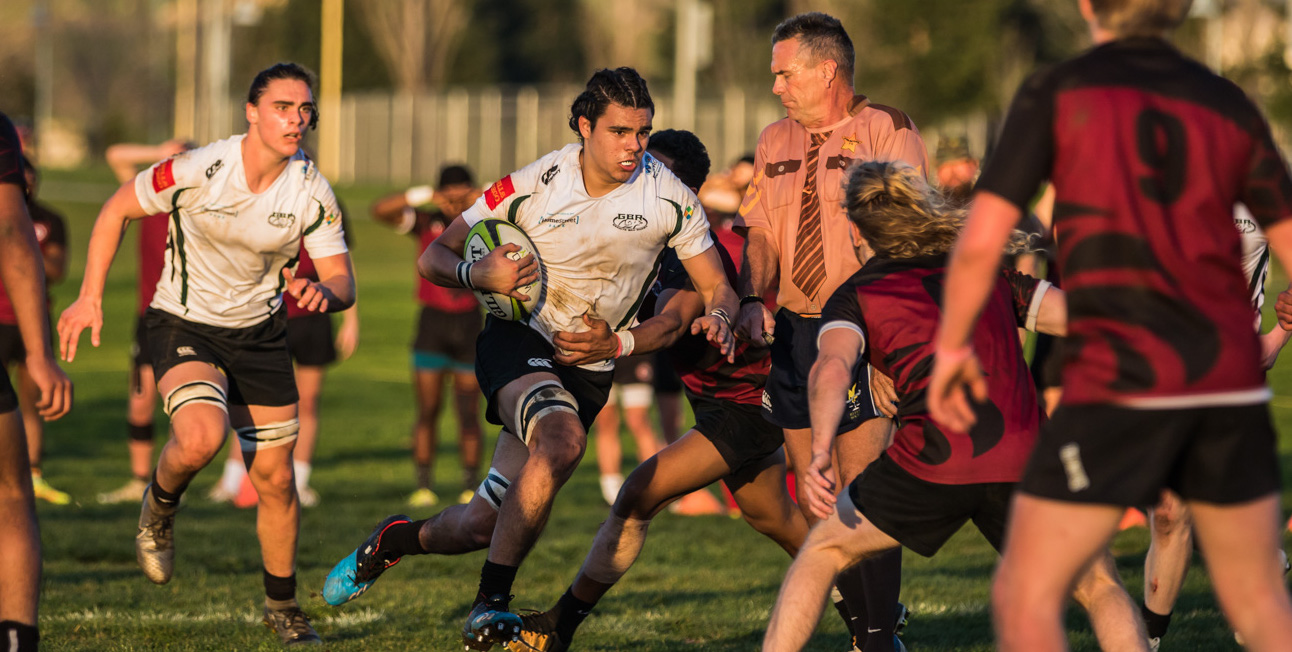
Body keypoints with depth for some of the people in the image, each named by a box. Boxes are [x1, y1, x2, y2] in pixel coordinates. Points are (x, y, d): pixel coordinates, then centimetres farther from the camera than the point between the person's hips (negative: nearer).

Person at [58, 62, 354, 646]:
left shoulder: (313, 193, -12)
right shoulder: (198, 171, -21)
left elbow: (343, 280, -7)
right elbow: (116, 210, -6)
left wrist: (323, 294, -32)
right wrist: (90, 298, -7)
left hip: (259, 332, 3)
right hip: (183, 327, -3)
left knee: (275, 477, 3)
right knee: (202, 437, -30)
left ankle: (282, 605, 25)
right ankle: (160, 505, 6)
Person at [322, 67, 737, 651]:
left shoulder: (669, 197, -9)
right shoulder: (534, 185, -13)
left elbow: (716, 287, 1)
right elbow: (433, 258, -5)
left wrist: (686, 326, -22)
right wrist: (478, 273, -27)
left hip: (588, 369, 3)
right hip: (518, 339, -3)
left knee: (484, 524, 2)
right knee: (562, 441, -36)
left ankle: (397, 539, 38)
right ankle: (491, 604, -26)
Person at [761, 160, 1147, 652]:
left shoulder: (855, 297, 13)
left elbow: (832, 367, -9)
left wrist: (821, 453, -23)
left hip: (932, 461, -2)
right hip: (1022, 458, 2)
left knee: (823, 552, 21)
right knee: (1099, 586, 19)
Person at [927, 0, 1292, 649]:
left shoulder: (1053, 93, -4)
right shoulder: (1230, 107, 8)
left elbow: (979, 244, -9)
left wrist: (951, 346, 7)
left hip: (1120, 383, -5)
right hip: (1228, 380, 5)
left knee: (1023, 596, 1)